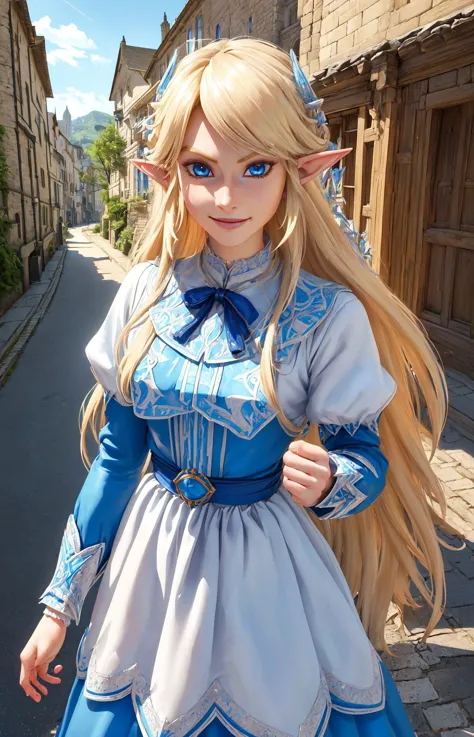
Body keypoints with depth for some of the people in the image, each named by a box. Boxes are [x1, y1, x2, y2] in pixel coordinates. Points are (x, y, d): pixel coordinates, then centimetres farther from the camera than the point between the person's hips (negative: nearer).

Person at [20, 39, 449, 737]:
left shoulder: (330, 314, -17)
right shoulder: (146, 292, -9)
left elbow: (368, 460, -5)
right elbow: (117, 453, -1)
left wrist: (327, 480, -29)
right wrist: (60, 604, 4)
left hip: (266, 565, -2)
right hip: (154, 555, 3)